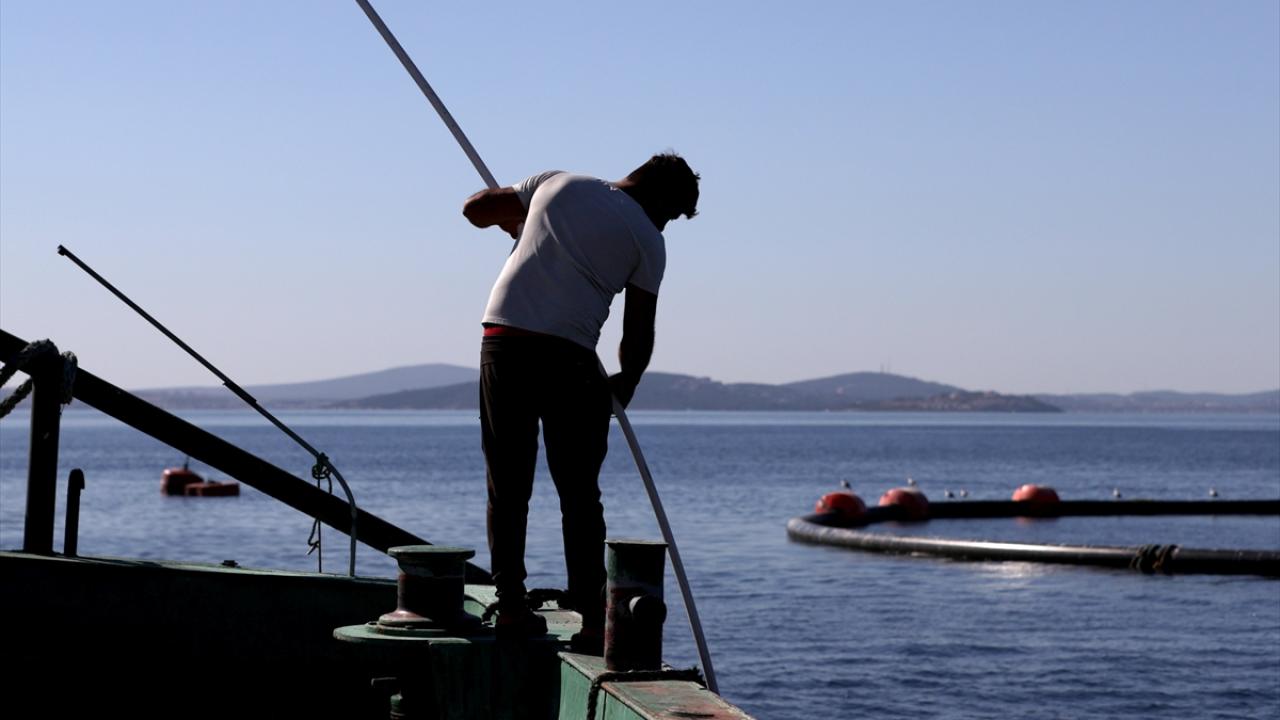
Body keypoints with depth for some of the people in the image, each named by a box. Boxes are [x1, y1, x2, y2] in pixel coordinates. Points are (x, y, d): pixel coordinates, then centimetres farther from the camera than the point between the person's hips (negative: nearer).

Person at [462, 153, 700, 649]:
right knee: (580, 496, 4)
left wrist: (515, 221, 42)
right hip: (568, 358, -3)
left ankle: (510, 607, 9)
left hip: (502, 342, 3)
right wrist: (624, 386, 25)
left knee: (507, 487, 9)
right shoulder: (647, 239, 6)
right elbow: (639, 334, 7)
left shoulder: (557, 183, 15)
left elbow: (475, 208, 22)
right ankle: (591, 620, 2)